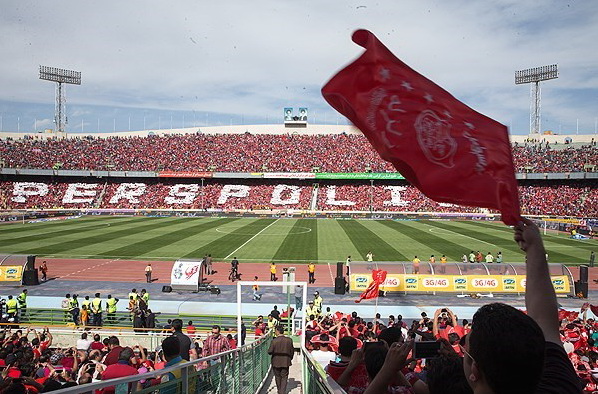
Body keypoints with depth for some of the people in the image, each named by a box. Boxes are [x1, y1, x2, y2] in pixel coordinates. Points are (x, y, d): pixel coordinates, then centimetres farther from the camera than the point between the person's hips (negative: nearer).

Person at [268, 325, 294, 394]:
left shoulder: (274, 341, -17)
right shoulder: (289, 340, -8)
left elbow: (270, 352, -14)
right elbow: (292, 351, 0)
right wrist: (290, 358, 15)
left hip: (276, 362, -1)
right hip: (285, 361, 1)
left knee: (277, 377, 18)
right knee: (284, 377, 11)